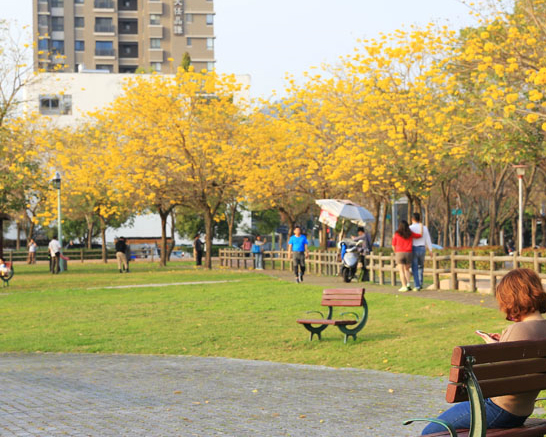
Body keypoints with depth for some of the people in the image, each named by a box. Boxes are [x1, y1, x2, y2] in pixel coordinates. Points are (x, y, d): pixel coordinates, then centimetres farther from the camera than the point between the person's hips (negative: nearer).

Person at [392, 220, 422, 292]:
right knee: (407, 270, 18)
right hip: (408, 254, 3)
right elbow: (420, 235, 13)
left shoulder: (396, 234, -4)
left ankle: (404, 286, -5)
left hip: (399, 254, -3)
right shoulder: (410, 234, 1)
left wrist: (396, 252, 19)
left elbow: (393, 246, 1)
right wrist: (421, 227, 27)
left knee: (401, 271, 1)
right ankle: (408, 284, 1)